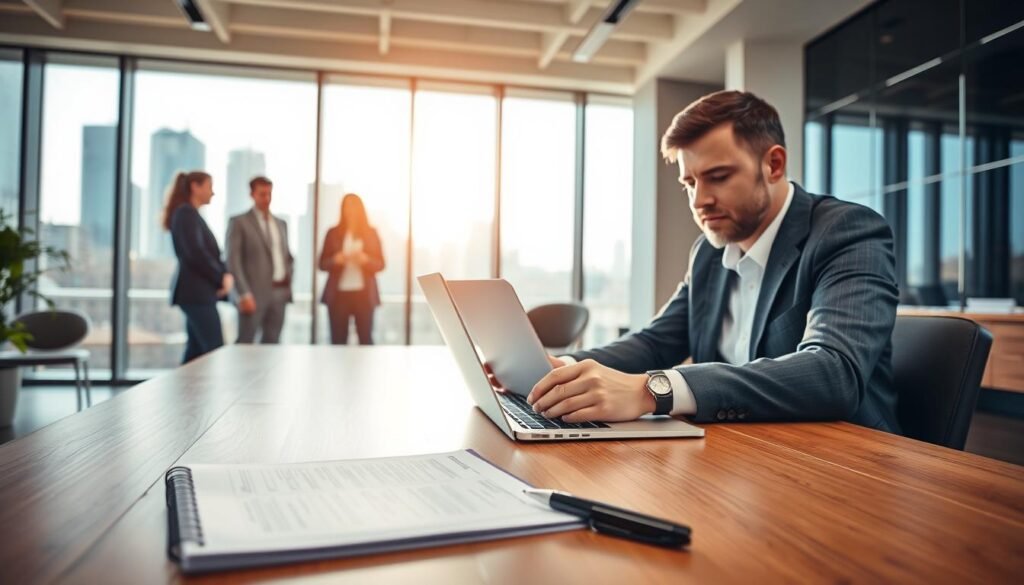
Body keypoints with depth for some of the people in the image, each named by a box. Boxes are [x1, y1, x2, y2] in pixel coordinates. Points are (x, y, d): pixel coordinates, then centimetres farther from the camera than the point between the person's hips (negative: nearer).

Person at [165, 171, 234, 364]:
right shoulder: (186, 213, -9)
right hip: (195, 292, -10)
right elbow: (195, 253, -19)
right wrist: (222, 278, -10)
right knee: (215, 352, -10)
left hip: (198, 292, 10)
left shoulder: (191, 214, 21)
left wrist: (225, 274, 1)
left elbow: (211, 253, 18)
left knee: (196, 352, 11)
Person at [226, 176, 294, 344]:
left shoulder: (281, 223, 17)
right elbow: (233, 261, -8)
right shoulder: (239, 222, -1)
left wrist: (288, 278, 8)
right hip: (255, 293, -5)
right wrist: (244, 294, -16)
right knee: (245, 343, -5)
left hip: (280, 292, 6)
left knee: (272, 343, 7)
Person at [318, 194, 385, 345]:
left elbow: (380, 264, 5)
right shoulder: (333, 233, 7)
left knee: (366, 337, -2)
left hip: (364, 293, 0)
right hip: (338, 293, 1)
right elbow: (322, 263, 6)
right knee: (338, 339, 2)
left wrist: (365, 259, -15)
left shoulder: (370, 233, 7)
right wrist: (335, 260, -14)